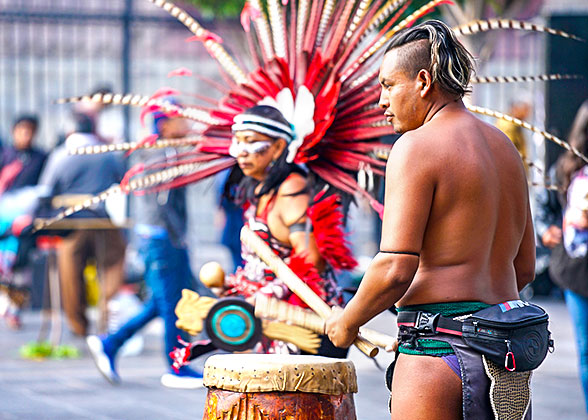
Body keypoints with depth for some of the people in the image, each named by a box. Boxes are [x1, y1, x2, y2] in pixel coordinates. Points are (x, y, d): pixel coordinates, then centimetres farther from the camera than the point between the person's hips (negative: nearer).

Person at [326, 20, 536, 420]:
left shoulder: (418, 147, -9)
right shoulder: (504, 147, 16)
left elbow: (395, 269, -16)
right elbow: (524, 267, 20)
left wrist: (346, 321, 0)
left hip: (439, 353, -8)